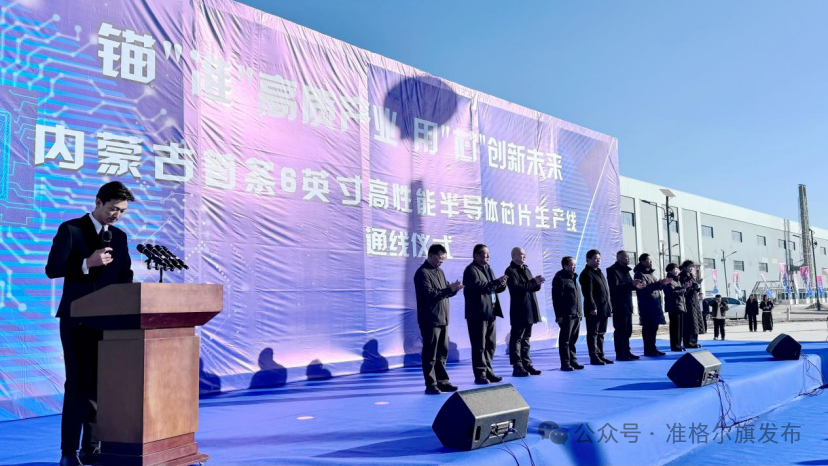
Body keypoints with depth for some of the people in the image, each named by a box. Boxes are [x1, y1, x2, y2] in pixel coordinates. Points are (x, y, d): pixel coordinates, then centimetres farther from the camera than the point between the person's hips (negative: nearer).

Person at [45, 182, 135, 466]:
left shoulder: (119, 237, 12)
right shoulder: (70, 230, -3)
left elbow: (126, 277, 12)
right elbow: (52, 269, -9)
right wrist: (87, 263, -22)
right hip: (77, 318, -5)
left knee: (101, 384, 4)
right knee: (78, 383, -6)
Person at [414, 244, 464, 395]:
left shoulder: (439, 272, 17)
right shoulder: (422, 273, -11)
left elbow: (445, 292, 16)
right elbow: (429, 294, -19)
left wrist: (454, 289, -5)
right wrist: (449, 289, -20)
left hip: (443, 319, 8)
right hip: (430, 320, -8)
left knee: (442, 352, 11)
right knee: (430, 354, -3)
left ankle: (442, 381, 18)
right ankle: (431, 385, 1)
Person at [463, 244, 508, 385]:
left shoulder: (488, 268, 19)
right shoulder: (471, 270, -9)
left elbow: (495, 288, 18)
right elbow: (478, 286, -24)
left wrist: (501, 284, -3)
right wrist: (495, 282, -27)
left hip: (490, 312, 9)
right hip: (477, 313, -8)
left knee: (490, 344, 12)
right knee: (479, 346, -4)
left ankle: (487, 371, 20)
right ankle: (480, 375, 1)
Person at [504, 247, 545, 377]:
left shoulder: (526, 269, 19)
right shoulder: (510, 271, -8)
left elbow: (532, 287, 17)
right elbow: (517, 287, -21)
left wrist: (537, 282, -4)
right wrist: (534, 282, -21)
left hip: (529, 310, 8)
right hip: (519, 311, -8)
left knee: (526, 338, 12)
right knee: (516, 339, -4)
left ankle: (526, 364, 17)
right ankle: (517, 367, -3)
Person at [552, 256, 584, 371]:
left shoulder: (573, 278, 17)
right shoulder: (560, 278, -9)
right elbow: (556, 298, -14)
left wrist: (580, 312, 17)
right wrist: (559, 315, -18)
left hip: (576, 315, 8)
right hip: (567, 315, -8)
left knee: (573, 340, 12)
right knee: (565, 340, -3)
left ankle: (573, 361, 19)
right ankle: (565, 363, 1)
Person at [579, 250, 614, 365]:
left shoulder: (599, 272, 18)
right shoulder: (586, 274, -11)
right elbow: (588, 293, -18)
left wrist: (609, 306, 17)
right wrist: (592, 307, -22)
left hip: (604, 309, 9)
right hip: (594, 310, -9)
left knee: (601, 334, 14)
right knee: (593, 334, -3)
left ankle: (600, 356, 21)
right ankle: (594, 357, 1)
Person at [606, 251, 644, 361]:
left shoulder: (625, 270, 17)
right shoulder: (613, 270, -10)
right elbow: (615, 287, -20)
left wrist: (635, 286, 3)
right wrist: (631, 284, -25)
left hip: (627, 305, 9)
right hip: (619, 306, -9)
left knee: (627, 330, 12)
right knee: (620, 330, -6)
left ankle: (626, 352, 19)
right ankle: (620, 354, -2)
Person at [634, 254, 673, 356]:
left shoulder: (650, 273, 19)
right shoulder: (640, 274, -9)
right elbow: (643, 288, -21)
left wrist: (664, 283, 9)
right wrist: (658, 283, -26)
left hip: (655, 305, 9)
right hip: (646, 306, -9)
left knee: (654, 328, 11)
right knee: (648, 328, -6)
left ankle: (653, 348, 18)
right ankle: (648, 350, -3)